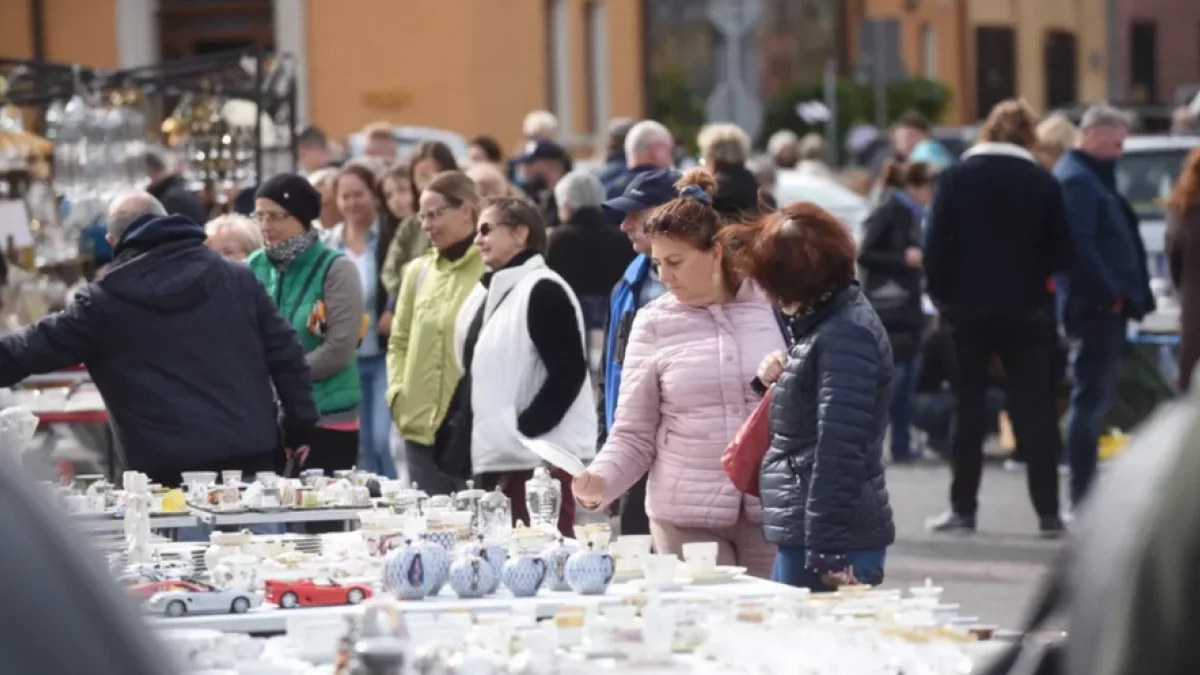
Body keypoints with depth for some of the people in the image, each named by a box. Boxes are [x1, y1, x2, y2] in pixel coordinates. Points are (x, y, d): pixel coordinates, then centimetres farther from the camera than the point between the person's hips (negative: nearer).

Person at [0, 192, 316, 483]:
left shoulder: (106, 299, 0)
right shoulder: (237, 278, 10)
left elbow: (39, 347, 4)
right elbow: (284, 354, 10)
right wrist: (300, 430, 15)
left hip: (168, 468, -3)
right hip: (250, 455, 3)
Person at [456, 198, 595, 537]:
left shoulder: (544, 291, -10)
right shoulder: (488, 292, 17)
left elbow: (568, 372, -17)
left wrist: (524, 430, -18)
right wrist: (463, 445, 13)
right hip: (498, 458, 9)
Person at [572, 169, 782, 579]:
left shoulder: (773, 307, 2)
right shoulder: (654, 324, 3)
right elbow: (633, 435, 3)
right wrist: (600, 482, -13)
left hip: (771, 511, 0)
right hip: (686, 518, 0)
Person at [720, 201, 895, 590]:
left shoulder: (845, 335, -17)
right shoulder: (827, 321, 15)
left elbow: (838, 453, -22)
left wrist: (827, 555, -23)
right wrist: (778, 383, 4)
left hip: (830, 541, -10)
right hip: (803, 535, 10)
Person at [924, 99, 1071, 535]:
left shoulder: (957, 177, -4)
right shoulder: (1042, 184, -3)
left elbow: (936, 245, -6)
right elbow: (1060, 254, -1)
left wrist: (941, 295, 4)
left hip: (969, 308, 0)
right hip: (1026, 311, 0)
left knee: (969, 409, 8)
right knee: (1035, 411, 3)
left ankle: (963, 508, 8)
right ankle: (1048, 512, 0)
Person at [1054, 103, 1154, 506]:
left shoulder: (1091, 177, 20)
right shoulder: (1076, 180, -12)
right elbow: (1080, 243, -22)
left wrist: (1122, 294, 15)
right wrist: (1108, 293, -22)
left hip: (1105, 305, 10)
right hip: (1096, 305, -10)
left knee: (1097, 398, 14)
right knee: (1091, 399, -8)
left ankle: (1086, 494, 20)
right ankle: (1083, 497, -7)